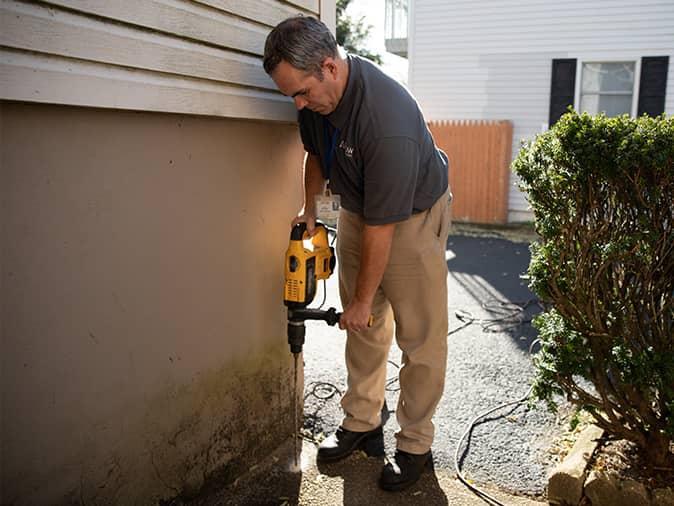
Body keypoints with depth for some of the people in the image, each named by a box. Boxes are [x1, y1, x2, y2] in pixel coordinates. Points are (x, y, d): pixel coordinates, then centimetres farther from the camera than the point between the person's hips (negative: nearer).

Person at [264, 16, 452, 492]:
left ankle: (415, 444, 14)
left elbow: (382, 227, -30)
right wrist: (309, 208, 7)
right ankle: (362, 423, 26)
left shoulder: (389, 121, -37)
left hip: (413, 215, -7)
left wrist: (363, 299, -21)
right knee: (364, 328, 12)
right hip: (356, 208, 7)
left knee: (420, 336, -1)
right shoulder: (317, 95, -14)